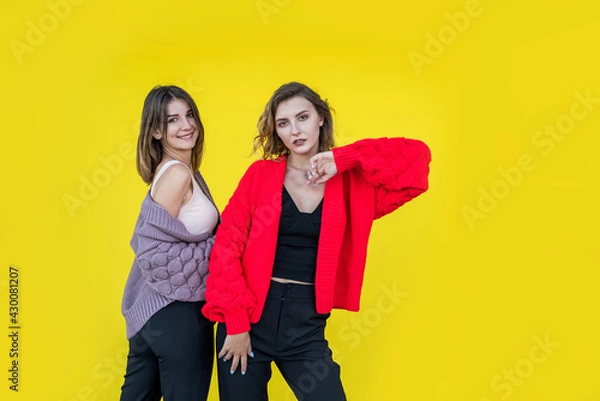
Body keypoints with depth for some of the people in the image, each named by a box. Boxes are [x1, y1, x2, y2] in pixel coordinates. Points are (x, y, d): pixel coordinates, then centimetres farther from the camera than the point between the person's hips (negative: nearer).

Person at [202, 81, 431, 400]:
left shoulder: (349, 181, 1)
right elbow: (227, 247, -4)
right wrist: (235, 321, -10)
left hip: (307, 324, 0)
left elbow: (416, 159, -8)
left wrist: (345, 159, -13)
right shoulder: (261, 174, -1)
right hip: (250, 316, 0)